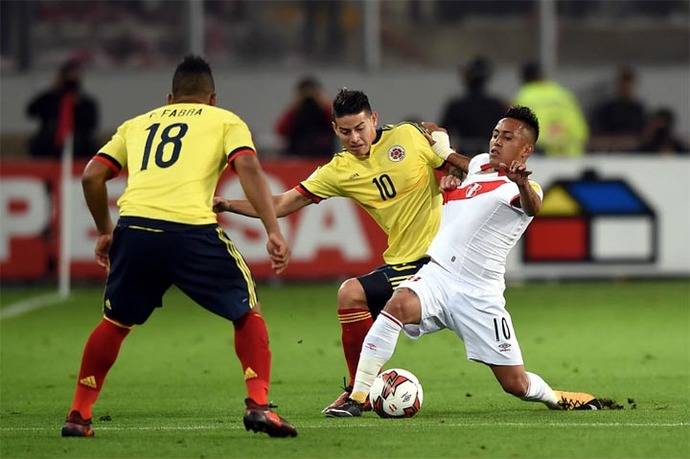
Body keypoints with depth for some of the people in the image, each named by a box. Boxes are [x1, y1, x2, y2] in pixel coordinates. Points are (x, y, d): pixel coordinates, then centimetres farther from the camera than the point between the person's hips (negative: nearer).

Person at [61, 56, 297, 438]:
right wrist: (274, 232, -5)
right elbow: (248, 168, 1)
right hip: (192, 231, -3)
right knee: (247, 311, 15)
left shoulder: (137, 124, 29)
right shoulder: (226, 121, 19)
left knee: (115, 322, 24)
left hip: (133, 229, 3)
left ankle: (78, 415, 23)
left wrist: (105, 232, 33)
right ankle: (258, 405, 1)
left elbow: (91, 176, 21)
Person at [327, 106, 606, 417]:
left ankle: (555, 397, 36)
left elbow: (532, 206, -35)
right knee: (398, 304, -30)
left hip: (479, 295, -4)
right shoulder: (479, 163, 13)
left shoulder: (523, 188, -8)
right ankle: (357, 398, -30)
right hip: (437, 274, 4)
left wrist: (522, 184, -57)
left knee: (515, 384, 0)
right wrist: (450, 180, 20)